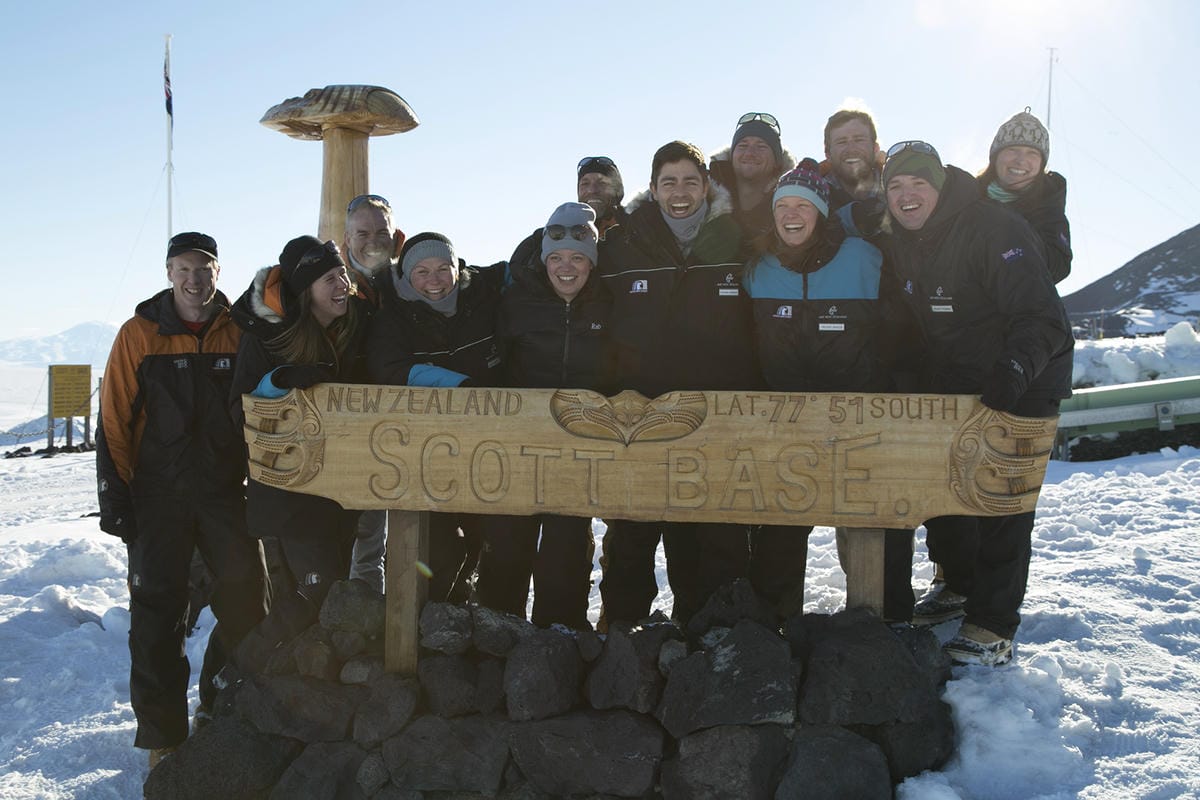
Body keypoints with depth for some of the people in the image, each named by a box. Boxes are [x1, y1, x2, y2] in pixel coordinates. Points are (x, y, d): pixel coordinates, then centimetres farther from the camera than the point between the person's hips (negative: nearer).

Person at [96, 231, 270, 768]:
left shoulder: (238, 332, 4)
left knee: (247, 603, 1)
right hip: (157, 496, -1)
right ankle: (162, 733, 16)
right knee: (157, 611, 3)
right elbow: (114, 420, -1)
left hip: (226, 491, 2)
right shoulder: (139, 334, 0)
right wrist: (114, 493, -6)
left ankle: (222, 707, 25)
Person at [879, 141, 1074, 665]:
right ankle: (957, 587, 36)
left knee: (1002, 507, -6)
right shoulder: (898, 244, 2)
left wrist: (1014, 370, -42)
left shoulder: (996, 229, -20)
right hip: (948, 390, 7)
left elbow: (1041, 318, -27)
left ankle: (993, 628, 2)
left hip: (1018, 391, -7)